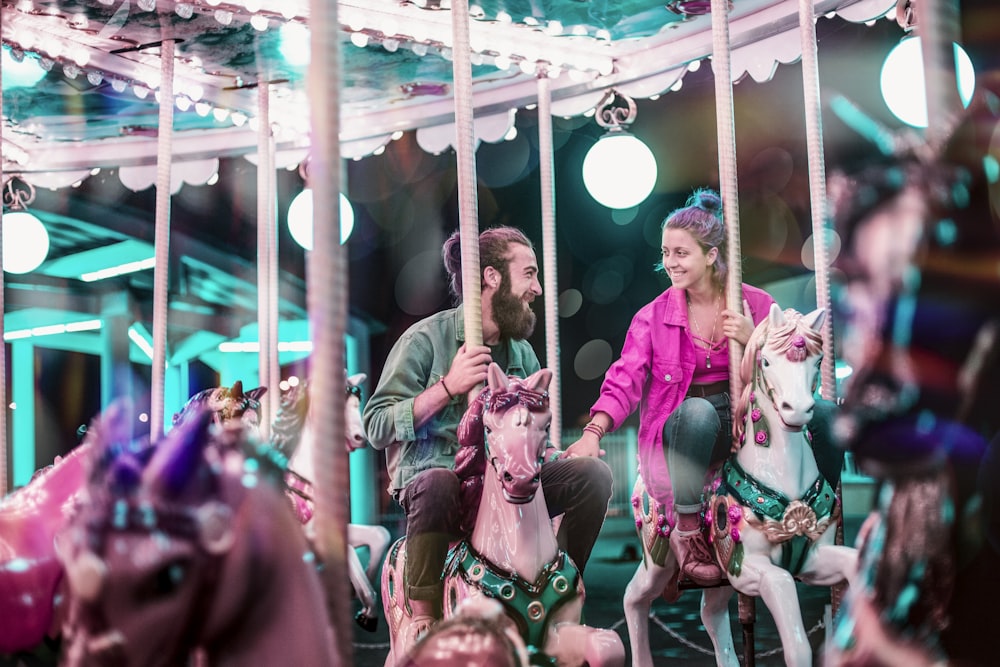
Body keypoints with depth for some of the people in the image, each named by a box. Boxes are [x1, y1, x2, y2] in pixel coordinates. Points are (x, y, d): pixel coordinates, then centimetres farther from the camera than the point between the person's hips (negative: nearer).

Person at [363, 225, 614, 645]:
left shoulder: (522, 353, 12)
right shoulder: (425, 339, -6)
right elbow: (376, 426, -14)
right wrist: (448, 386, -20)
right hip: (429, 478, -5)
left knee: (593, 474, -13)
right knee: (438, 483, -41)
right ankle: (423, 617, -25)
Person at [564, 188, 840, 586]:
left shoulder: (756, 304, 6)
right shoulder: (653, 317, 3)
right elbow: (625, 381, -8)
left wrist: (754, 340, -15)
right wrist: (593, 433, -25)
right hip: (686, 428, -2)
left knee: (824, 412, -24)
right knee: (698, 410, -39)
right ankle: (686, 527, -23)